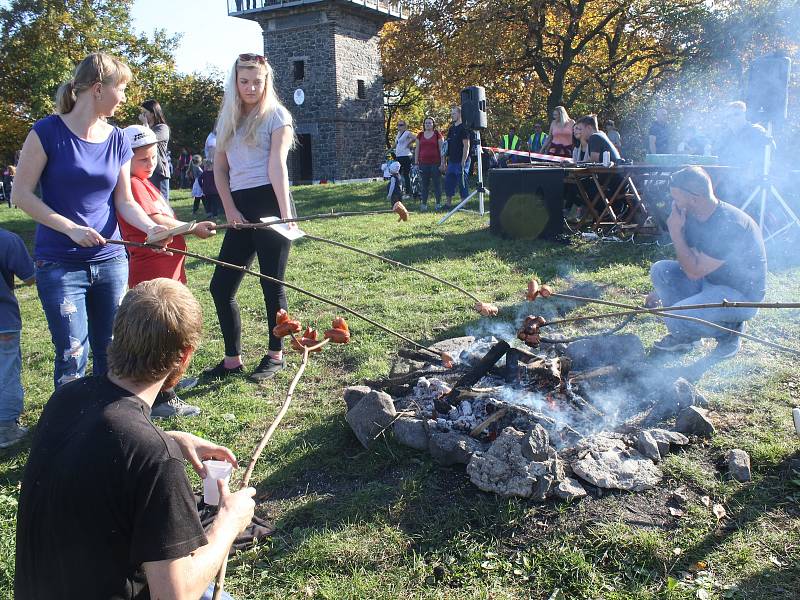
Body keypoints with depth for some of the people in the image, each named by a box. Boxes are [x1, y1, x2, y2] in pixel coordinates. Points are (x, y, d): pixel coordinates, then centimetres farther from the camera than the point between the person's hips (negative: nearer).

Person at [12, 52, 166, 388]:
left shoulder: (117, 140, 6)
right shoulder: (49, 131, -8)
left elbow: (124, 202, 8)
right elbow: (21, 195, -9)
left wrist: (151, 227, -11)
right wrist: (71, 228, -18)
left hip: (110, 260, 5)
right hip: (60, 265, -5)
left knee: (111, 354, 11)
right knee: (72, 359, -5)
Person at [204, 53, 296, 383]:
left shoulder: (276, 115, 0)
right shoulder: (228, 118, 16)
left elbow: (277, 166, -13)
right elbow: (219, 168, 13)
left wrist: (286, 214, -21)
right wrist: (230, 209, -1)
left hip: (269, 202, -6)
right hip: (241, 207, 6)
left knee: (272, 284, -1)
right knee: (221, 286, 5)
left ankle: (275, 356, 15)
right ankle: (232, 360, 17)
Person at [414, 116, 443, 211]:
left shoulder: (437, 134, 3)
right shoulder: (420, 135, 11)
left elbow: (441, 149, 1)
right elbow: (417, 149, 13)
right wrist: (416, 163, 7)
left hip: (435, 163, -3)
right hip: (423, 163, 3)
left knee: (437, 183, 0)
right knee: (424, 184, 5)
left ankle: (438, 203, 7)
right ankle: (424, 204, 8)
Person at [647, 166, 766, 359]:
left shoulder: (729, 224, -29)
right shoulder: (694, 217, -1)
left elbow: (695, 271, -27)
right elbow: (689, 262, 14)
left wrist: (675, 233, -24)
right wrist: (660, 292, 16)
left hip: (741, 293, -9)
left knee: (677, 318, -27)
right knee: (660, 269, -4)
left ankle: (730, 329, 2)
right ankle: (683, 335, 7)